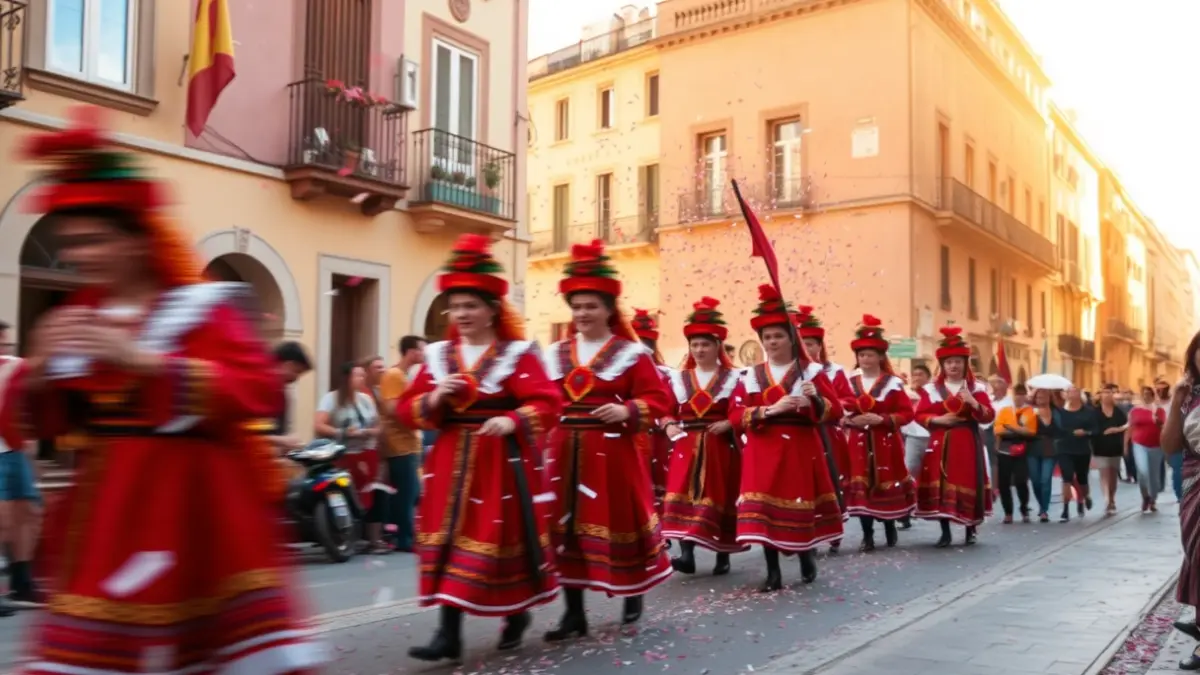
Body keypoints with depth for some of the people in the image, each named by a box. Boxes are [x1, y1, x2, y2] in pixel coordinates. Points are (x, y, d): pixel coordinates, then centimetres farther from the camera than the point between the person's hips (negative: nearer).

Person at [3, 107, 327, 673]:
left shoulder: (201, 307, -9)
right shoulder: (77, 317, 10)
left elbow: (261, 389, -23)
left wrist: (140, 358, -27)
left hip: (197, 499, -6)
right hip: (110, 503, 6)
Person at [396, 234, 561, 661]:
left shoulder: (518, 354, -5)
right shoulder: (437, 355, 7)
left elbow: (547, 403, -14)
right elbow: (408, 410, 7)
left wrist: (513, 421, -31)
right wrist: (433, 398, -13)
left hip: (502, 462, -4)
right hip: (452, 462, 4)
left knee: (504, 539, 4)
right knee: (449, 540, 0)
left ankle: (517, 614, 30)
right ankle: (449, 633, 6)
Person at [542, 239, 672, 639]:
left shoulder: (632, 354, -1)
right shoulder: (555, 355, 10)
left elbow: (658, 399, -5)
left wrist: (627, 411, -20)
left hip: (612, 452, -4)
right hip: (565, 452, 4)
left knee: (619, 522, 6)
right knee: (567, 527, 4)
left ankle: (633, 596, 31)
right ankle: (574, 614, 14)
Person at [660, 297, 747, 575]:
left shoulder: (733, 378, 2)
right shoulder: (678, 378, 11)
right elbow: (667, 410, 11)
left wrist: (729, 423, -19)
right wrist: (669, 426, -9)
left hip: (721, 448, -2)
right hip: (687, 447, 2)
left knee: (720, 498, 4)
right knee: (683, 496, -13)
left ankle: (723, 556, 16)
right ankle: (687, 554, -17)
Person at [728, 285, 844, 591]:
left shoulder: (811, 372, 3)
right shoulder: (751, 376, 7)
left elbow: (835, 412, -2)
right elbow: (735, 416, -3)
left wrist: (815, 399, -22)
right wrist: (771, 409, -16)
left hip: (802, 451, -1)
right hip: (764, 452, 1)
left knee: (802, 505, 4)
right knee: (764, 508, -5)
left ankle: (807, 556, 32)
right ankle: (773, 572, 5)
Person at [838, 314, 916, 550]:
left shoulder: (893, 383, 0)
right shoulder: (849, 383, 7)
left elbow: (907, 413, -4)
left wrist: (881, 419, -16)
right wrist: (851, 420, -14)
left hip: (886, 443, -2)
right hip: (859, 443, 2)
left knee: (886, 485, 4)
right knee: (861, 487, -1)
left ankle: (890, 528, 25)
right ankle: (867, 535, 8)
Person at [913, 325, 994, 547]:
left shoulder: (977, 388, 5)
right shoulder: (931, 389, 6)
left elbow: (988, 417, -2)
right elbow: (920, 415, 3)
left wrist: (973, 402, -18)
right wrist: (937, 419, -13)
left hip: (967, 444, -1)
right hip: (940, 444, 1)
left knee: (967, 485, -1)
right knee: (940, 485, -3)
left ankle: (970, 530, 17)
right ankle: (945, 532, 5)